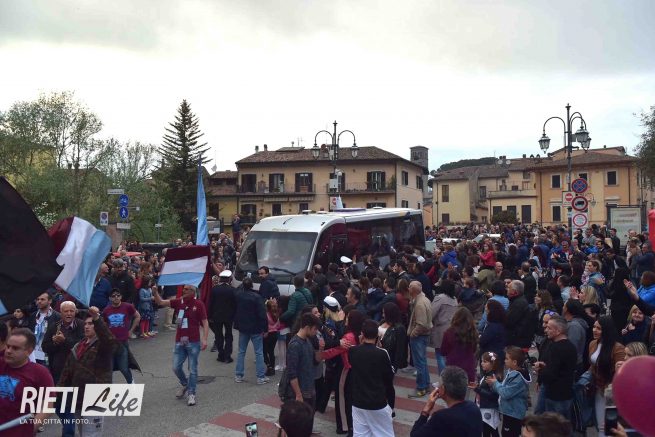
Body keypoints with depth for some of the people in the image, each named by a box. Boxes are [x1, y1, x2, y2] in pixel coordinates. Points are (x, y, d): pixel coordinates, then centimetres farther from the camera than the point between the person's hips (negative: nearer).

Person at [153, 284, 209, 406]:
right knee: (176, 367, 9)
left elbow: (205, 322, -8)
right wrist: (155, 291, -18)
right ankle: (184, 384, 36)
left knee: (192, 369, 3)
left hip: (193, 342, -4)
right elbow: (160, 302, -1)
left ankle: (191, 393, 16)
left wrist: (204, 339, -16)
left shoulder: (198, 304, -9)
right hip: (179, 342, 4)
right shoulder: (178, 302, 2)